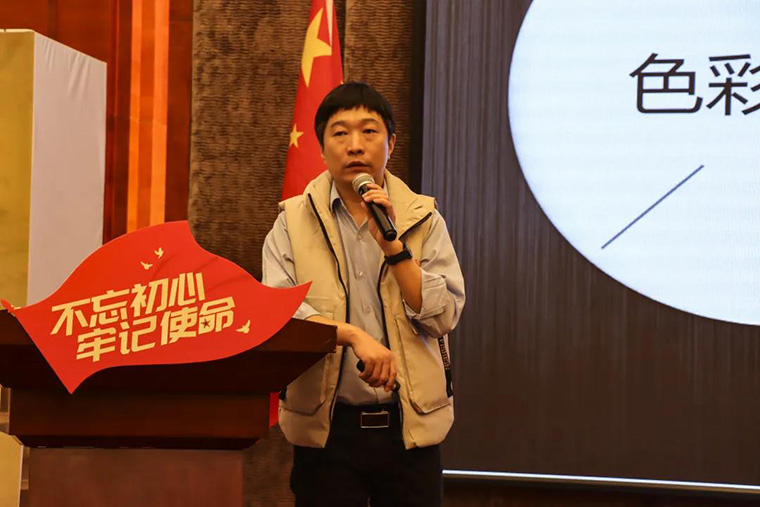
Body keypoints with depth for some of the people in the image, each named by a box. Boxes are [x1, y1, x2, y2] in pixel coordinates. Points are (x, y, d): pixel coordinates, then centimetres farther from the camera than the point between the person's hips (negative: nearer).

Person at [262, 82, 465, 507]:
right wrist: (354, 335, -23)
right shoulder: (294, 222, 3)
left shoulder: (424, 219, 6)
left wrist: (393, 246, -11)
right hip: (327, 424, -1)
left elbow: (444, 316, -4)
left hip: (410, 424, 1)